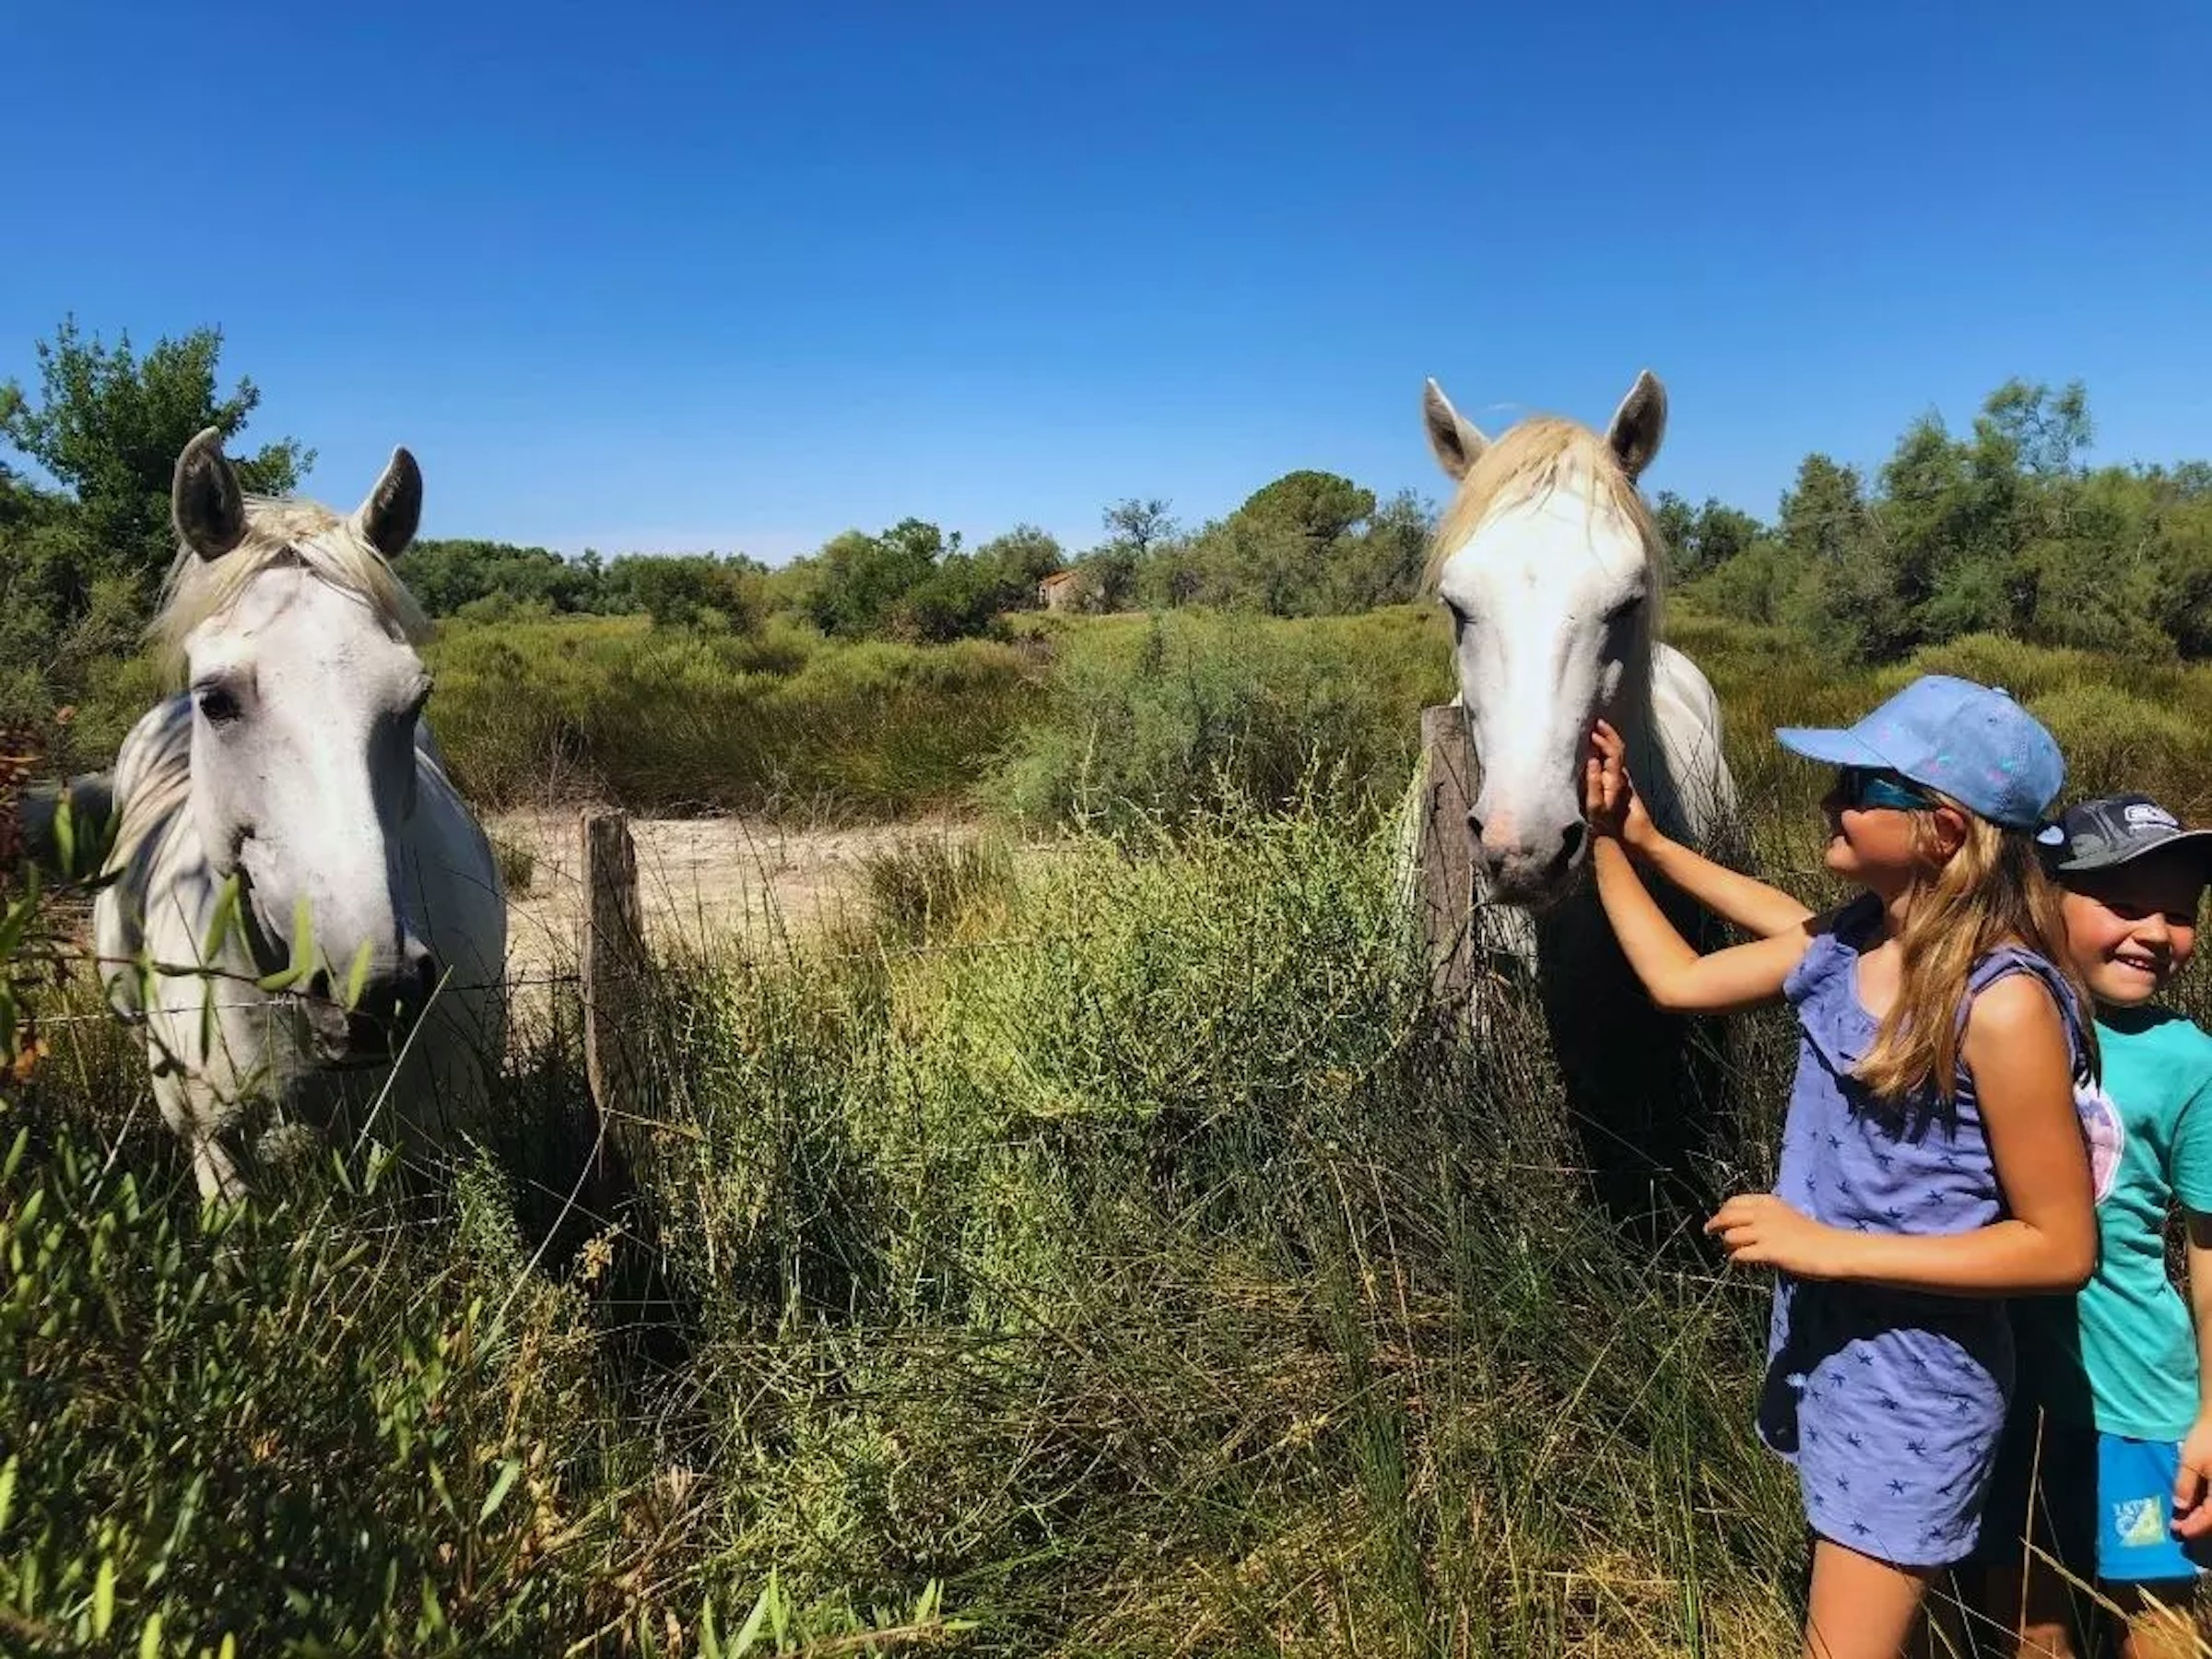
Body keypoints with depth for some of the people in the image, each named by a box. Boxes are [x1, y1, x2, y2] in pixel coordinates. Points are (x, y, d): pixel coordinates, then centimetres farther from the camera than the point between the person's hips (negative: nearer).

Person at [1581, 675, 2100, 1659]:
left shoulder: (2003, 1004, -26)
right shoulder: (1848, 944, -5)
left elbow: (2061, 1247, -21)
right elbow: (1679, 982, 8)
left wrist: (1829, 1246, -24)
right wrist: (1606, 835, 7)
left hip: (1914, 1386, -7)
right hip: (1819, 1344, 7)